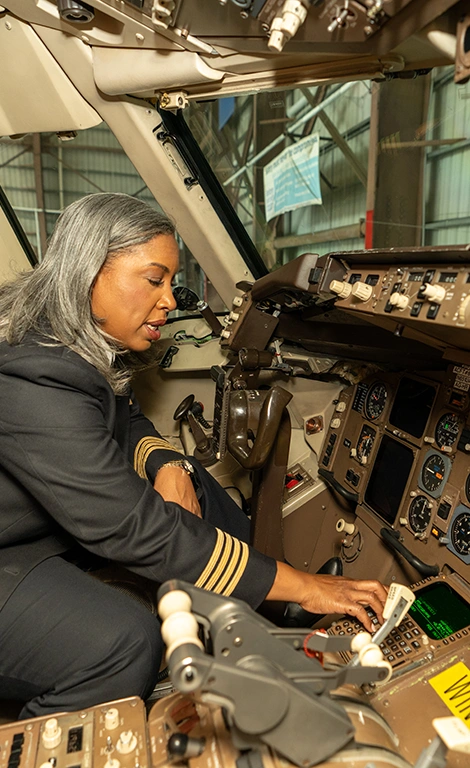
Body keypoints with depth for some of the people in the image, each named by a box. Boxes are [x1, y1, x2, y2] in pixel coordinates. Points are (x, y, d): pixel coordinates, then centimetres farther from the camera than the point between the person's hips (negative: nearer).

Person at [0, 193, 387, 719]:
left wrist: (166, 464, -15)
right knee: (123, 641, -30)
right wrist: (304, 588, -29)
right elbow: (136, 530, -35)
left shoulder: (88, 341, -5)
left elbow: (125, 420, 10)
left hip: (60, 520, 9)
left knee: (196, 488, 2)